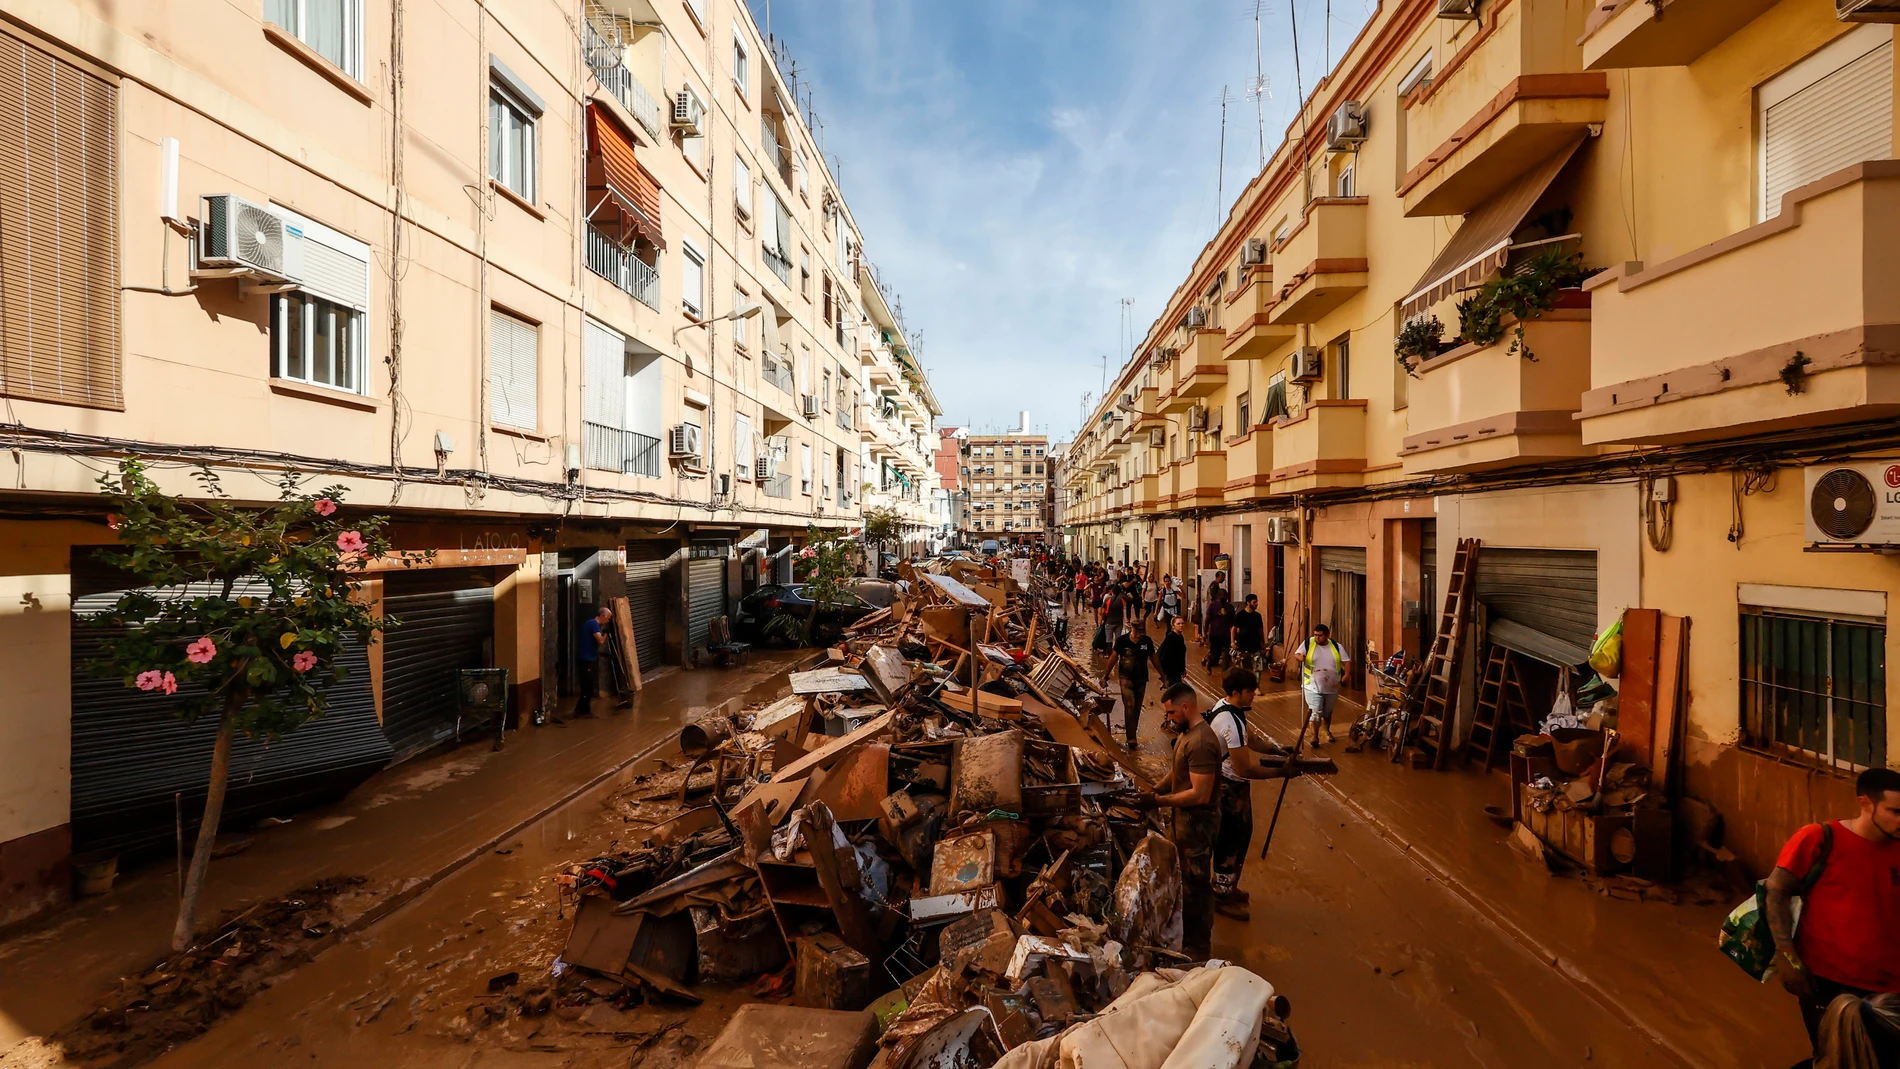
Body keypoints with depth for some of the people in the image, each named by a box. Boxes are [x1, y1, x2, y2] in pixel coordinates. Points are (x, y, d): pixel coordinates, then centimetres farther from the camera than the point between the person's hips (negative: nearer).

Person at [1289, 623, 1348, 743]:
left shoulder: (1336, 646, -2)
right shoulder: (1308, 643, -8)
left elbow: (1347, 661, 0)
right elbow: (1296, 655, -7)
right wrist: (1300, 657, -31)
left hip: (1331, 687, 3)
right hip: (1313, 686, -3)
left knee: (1328, 712, 20)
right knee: (1316, 712, -9)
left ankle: (1327, 732, 41)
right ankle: (1315, 736, -1)